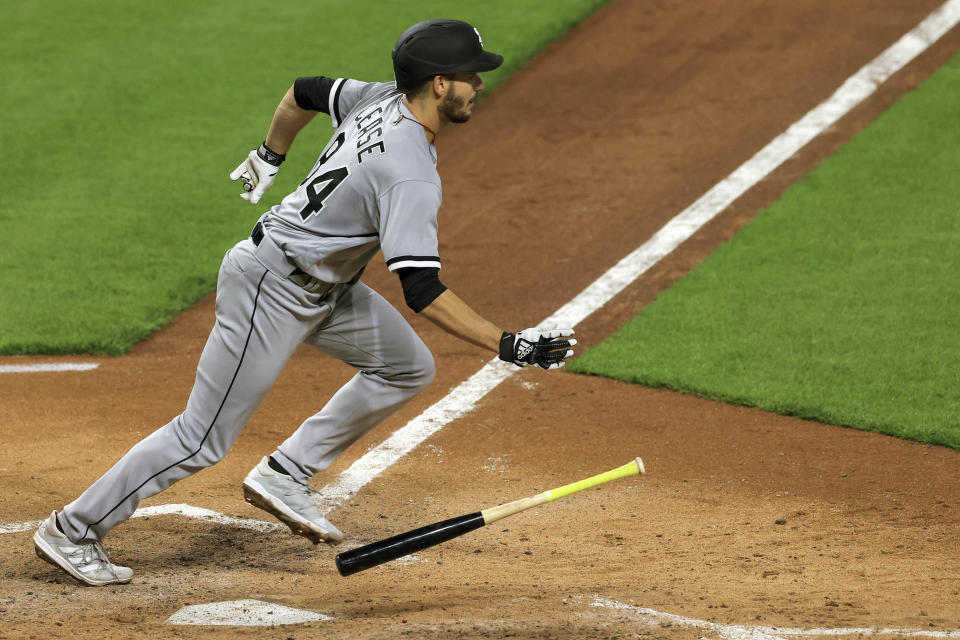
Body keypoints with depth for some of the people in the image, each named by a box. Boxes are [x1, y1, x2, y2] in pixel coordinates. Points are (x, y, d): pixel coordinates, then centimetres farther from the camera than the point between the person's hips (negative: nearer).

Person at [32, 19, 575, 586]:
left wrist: (270, 156, 32)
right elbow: (423, 292, -34)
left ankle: (285, 476, 10)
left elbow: (303, 93, 16)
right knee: (204, 439, -4)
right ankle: (73, 531, 7)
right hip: (273, 290, -10)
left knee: (408, 367, 8)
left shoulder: (381, 98, -4)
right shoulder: (412, 174, -30)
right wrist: (507, 345, -34)